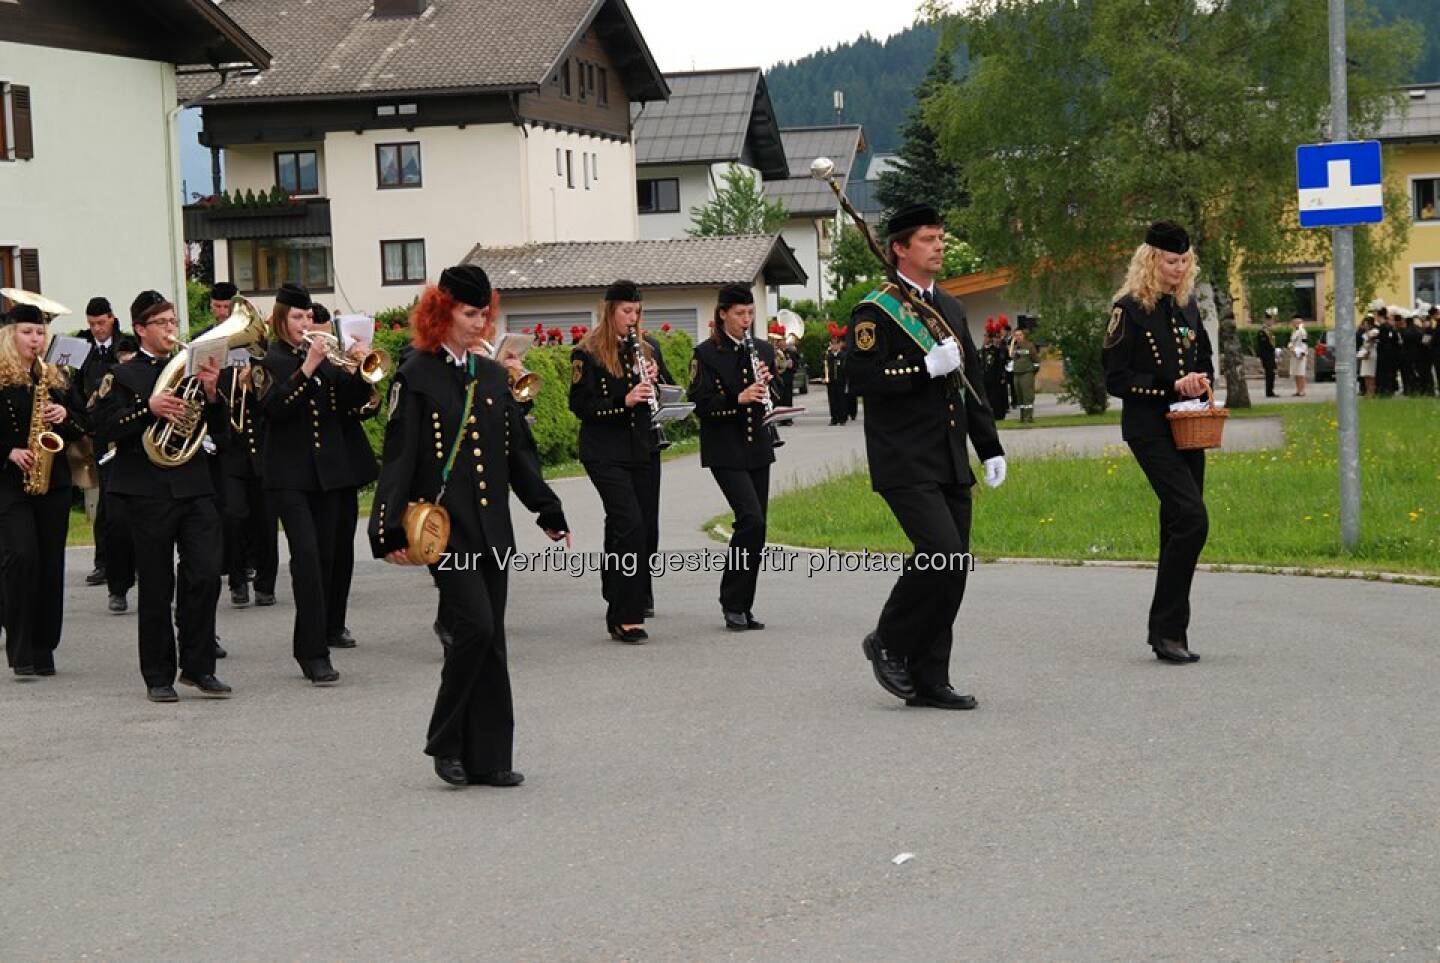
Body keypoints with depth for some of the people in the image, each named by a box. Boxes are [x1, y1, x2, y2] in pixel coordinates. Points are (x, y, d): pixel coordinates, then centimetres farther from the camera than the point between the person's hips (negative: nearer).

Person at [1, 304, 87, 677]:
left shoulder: (56, 378, 13)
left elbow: (79, 431, 15)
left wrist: (65, 417, -5)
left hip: (53, 481, 5)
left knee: (51, 563, 4)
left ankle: (43, 650, 12)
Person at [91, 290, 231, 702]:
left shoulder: (189, 370, 14)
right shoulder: (122, 376, 4)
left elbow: (221, 432, 11)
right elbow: (105, 426, -8)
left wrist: (212, 393, -6)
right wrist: (148, 409, -20)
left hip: (194, 486, 3)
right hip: (148, 492, -3)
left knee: (206, 575, -6)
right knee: (157, 586, 1)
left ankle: (198, 666, 6)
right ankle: (159, 676, 10)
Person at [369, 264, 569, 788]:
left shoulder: (492, 375, 13)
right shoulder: (416, 376, -5)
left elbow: (517, 451, 19)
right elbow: (398, 457, -8)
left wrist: (549, 511, 18)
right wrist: (390, 531, -14)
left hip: (491, 527, 6)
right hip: (444, 527, -6)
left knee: (490, 639, 6)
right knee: (476, 627, -16)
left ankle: (487, 759, 12)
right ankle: (446, 741, 2)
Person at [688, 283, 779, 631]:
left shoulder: (762, 351, 11)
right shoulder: (706, 354, -5)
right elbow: (702, 404, -11)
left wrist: (767, 384, -7)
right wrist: (739, 398, -25)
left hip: (758, 448, 6)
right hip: (725, 451, -6)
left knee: (755, 526, 5)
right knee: (751, 519, -18)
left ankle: (742, 607, 14)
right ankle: (732, 603, -5)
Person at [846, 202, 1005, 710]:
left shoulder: (950, 308, 18)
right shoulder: (875, 311, -6)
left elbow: (972, 383, 22)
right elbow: (861, 377, -17)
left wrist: (990, 447, 16)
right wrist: (927, 368, -20)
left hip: (952, 463, 8)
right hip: (905, 463, -8)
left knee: (953, 569, 5)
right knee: (942, 554, -19)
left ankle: (929, 680, 13)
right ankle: (889, 643, 2)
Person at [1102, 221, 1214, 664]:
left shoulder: (1186, 304, 13)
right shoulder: (1129, 310, -8)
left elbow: (1204, 355, 26)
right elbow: (1115, 378, -10)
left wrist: (1201, 378, 3)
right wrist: (1171, 386, -18)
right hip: (1149, 430, -7)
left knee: (1178, 526, 8)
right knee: (1191, 518, -19)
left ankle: (1169, 633, 15)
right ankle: (1166, 629, -12)